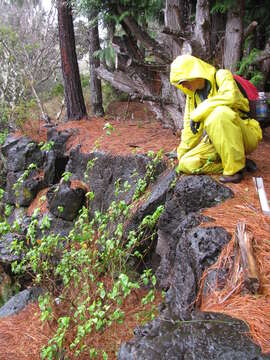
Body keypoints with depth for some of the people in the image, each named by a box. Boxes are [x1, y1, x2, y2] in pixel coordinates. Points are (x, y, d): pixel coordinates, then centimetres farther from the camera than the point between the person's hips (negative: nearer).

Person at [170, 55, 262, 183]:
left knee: (219, 113, -36)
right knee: (186, 164, -13)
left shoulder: (221, 76, -10)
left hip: (245, 135, -6)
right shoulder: (192, 95, 9)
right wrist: (181, 153, 16)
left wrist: (198, 113, -28)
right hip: (218, 141, 6)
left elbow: (231, 97, -32)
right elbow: (190, 128, 15)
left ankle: (235, 167, -26)